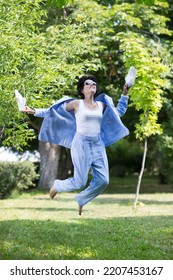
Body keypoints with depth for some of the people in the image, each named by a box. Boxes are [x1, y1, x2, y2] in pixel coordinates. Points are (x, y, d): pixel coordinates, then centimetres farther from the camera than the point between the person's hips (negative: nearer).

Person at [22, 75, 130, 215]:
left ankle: (81, 200, 19)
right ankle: (57, 185, 26)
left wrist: (125, 94, 16)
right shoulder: (76, 104, -2)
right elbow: (55, 110, 2)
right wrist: (34, 111, -6)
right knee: (80, 182, -5)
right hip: (81, 144, -5)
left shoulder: (102, 105, 10)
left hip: (98, 145, 5)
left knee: (103, 181, -4)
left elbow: (119, 112, 24)